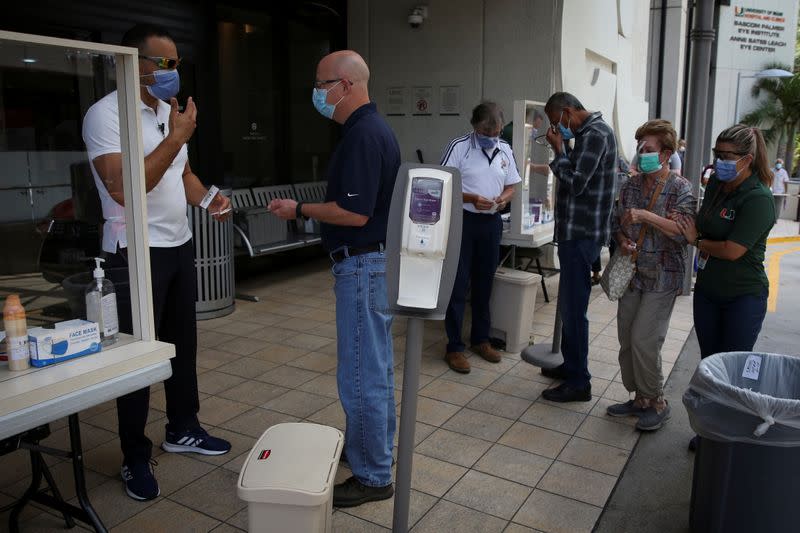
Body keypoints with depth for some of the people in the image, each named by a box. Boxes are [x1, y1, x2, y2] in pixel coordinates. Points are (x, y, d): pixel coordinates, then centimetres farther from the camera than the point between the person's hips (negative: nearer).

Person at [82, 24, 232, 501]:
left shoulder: (169, 111, 11)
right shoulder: (106, 114, -13)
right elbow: (123, 188, -24)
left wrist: (209, 200, -1)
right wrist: (175, 138, -22)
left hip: (179, 245, 8)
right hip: (137, 252, -7)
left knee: (183, 344, 16)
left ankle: (183, 429, 33)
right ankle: (136, 458, 17)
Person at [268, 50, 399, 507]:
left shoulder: (362, 134, -19)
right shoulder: (376, 127, 14)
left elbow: (354, 213, -25)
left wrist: (300, 210, -13)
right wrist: (309, 210, 17)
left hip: (364, 265, -11)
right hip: (379, 260, 11)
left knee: (361, 374, -2)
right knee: (377, 365, 20)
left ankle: (373, 476, 11)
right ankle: (379, 447, 36)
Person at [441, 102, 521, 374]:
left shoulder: (504, 150, 8)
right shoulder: (459, 147, -10)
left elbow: (510, 186, 15)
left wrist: (504, 197, -7)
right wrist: (471, 199, -24)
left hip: (491, 222, 6)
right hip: (462, 220, -5)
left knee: (484, 283, 14)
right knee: (458, 284, -2)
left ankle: (480, 339, 29)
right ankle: (454, 347, 7)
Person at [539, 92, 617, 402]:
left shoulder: (595, 133, -14)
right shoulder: (591, 132, 17)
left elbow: (576, 183, -19)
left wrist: (559, 150, -10)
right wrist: (562, 150, 7)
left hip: (581, 235, -11)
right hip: (577, 232, 11)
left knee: (573, 309, -5)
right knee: (569, 304, 18)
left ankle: (579, 383, 4)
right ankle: (571, 365, 31)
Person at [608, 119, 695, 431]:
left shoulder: (680, 189, -8)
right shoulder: (632, 185, 8)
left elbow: (684, 230, -20)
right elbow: (617, 221, 15)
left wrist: (645, 215, -27)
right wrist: (622, 240, -5)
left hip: (662, 278, -6)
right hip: (633, 273, 6)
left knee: (643, 340, -9)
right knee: (626, 340, 9)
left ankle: (656, 402, 12)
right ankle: (639, 398, 26)